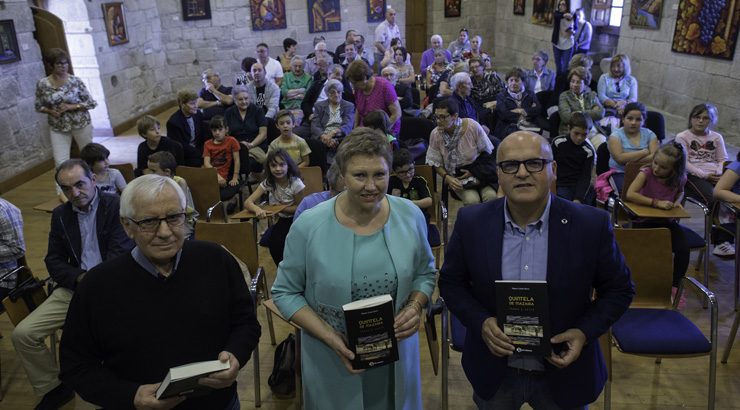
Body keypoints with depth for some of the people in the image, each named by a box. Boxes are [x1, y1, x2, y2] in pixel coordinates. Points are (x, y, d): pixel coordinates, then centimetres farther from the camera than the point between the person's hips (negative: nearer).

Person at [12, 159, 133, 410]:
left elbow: (121, 253, -12)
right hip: (73, 288, 6)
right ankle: (52, 388, 14)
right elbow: (53, 261, 11)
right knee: (22, 334, -7)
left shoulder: (117, 206, -5)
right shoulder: (60, 215, 12)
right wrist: (80, 277, -8)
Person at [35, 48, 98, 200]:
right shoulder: (42, 84, -4)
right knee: (60, 161, -6)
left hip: (81, 124, -1)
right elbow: (38, 106, 7)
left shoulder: (75, 81, -10)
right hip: (57, 127, 1)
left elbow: (91, 103, -7)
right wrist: (50, 111, -13)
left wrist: (71, 107, -18)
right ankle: (62, 192, 1)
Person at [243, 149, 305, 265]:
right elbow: (247, 202, -18)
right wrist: (258, 209, -41)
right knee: (273, 242, -24)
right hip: (281, 220, 3)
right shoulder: (268, 183, -11)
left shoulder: (295, 183, -19)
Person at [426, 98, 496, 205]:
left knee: (491, 196, -28)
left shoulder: (473, 127, -16)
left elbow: (488, 153, -4)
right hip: (456, 178, 0)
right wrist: (447, 177, -17)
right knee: (472, 199, -28)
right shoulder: (435, 134, -11)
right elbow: (435, 163, -1)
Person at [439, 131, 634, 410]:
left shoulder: (592, 225, -15)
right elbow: (451, 282, -1)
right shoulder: (471, 222, -12)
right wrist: (481, 322, -17)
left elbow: (619, 289, -2)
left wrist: (585, 332, -16)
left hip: (564, 375, 0)